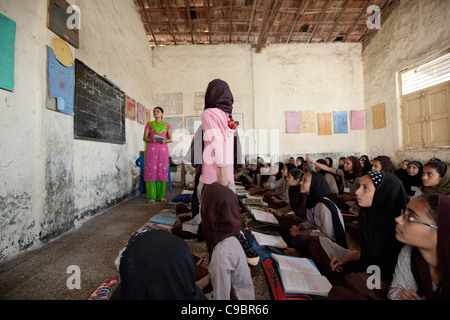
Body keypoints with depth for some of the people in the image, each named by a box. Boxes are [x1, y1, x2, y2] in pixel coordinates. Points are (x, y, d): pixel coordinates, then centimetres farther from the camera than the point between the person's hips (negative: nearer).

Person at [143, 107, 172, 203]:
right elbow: (144, 138, 7)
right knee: (150, 171, -6)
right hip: (151, 149, 0)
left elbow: (171, 139, 9)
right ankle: (151, 197, -2)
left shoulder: (167, 125, 10)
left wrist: (165, 141, -12)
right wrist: (151, 139, -14)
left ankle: (160, 195, 6)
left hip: (163, 149, 0)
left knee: (162, 171, -3)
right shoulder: (149, 124, 11)